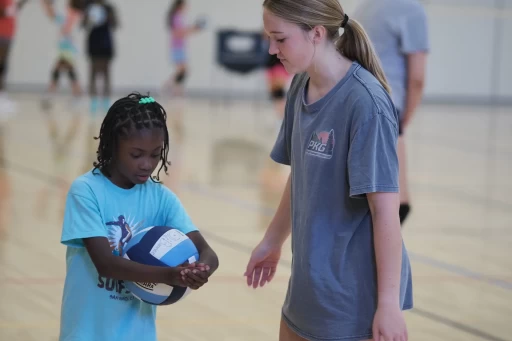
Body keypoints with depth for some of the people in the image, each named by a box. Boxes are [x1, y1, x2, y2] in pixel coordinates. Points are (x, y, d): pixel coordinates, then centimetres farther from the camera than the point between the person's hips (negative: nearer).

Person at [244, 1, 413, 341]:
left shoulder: (364, 102, -21)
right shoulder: (301, 87, 2)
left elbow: (385, 208, -20)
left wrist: (389, 303, -20)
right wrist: (273, 242, 24)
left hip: (354, 294, -8)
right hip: (309, 284, 8)